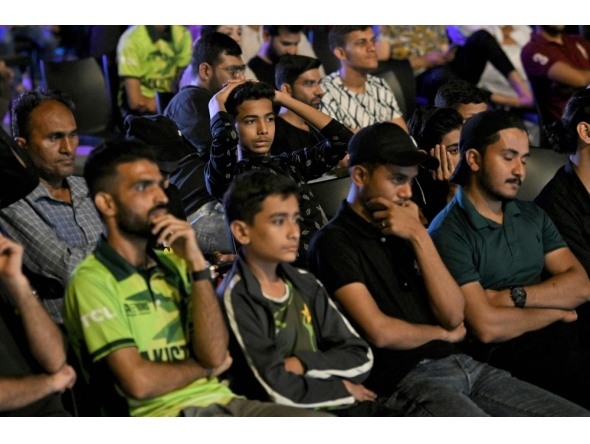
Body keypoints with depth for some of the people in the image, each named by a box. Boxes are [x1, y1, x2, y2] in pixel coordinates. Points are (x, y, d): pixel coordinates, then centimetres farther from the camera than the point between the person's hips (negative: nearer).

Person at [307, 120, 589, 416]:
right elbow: (380, 332, -15)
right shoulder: (334, 242, -4)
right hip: (403, 379, -7)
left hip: (458, 364, 8)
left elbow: (454, 316, 8)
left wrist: (420, 237, 0)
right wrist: (441, 333, 4)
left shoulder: (401, 231, 18)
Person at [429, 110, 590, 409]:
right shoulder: (448, 234, -6)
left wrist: (515, 296, -7)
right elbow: (486, 327, -14)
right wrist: (555, 310, 1)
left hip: (562, 336, 7)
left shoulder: (533, 217, 18)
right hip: (507, 351, -7)